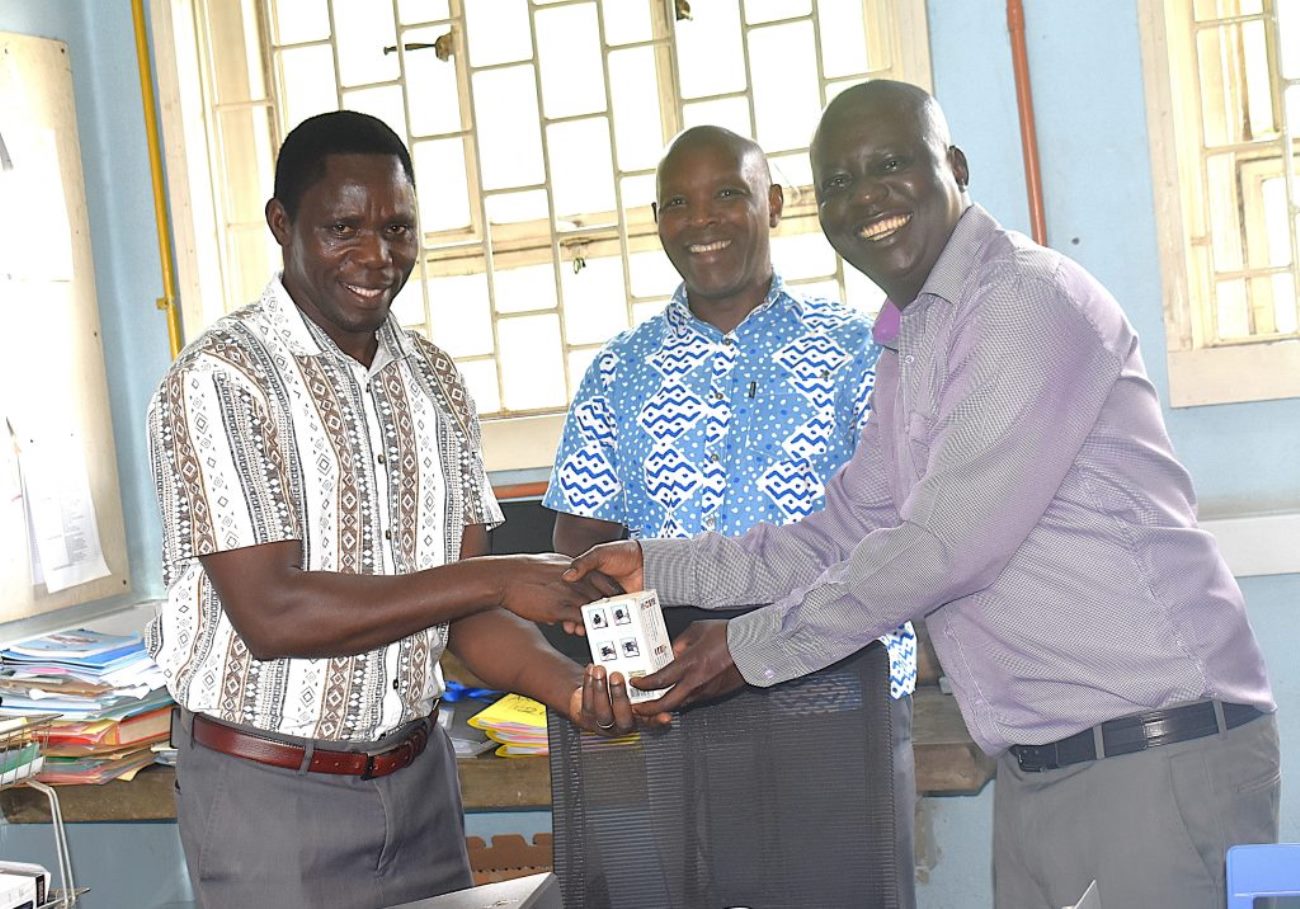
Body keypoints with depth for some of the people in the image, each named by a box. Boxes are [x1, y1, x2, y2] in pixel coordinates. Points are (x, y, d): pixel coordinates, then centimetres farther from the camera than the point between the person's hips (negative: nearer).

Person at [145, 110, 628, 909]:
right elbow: (270, 615, -22)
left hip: (419, 774, 6)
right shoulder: (219, 381, -14)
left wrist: (570, 686, -15)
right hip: (271, 793, -5)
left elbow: (459, 611, 3)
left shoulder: (434, 379, 5)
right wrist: (495, 579, -22)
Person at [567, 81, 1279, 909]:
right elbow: (842, 538, 20)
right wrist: (657, 567, 13)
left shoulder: (1027, 298, -13)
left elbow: (951, 544, -19)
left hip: (1158, 744, -8)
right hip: (1038, 764, 8)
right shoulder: (906, 351, 16)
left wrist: (755, 648, -10)